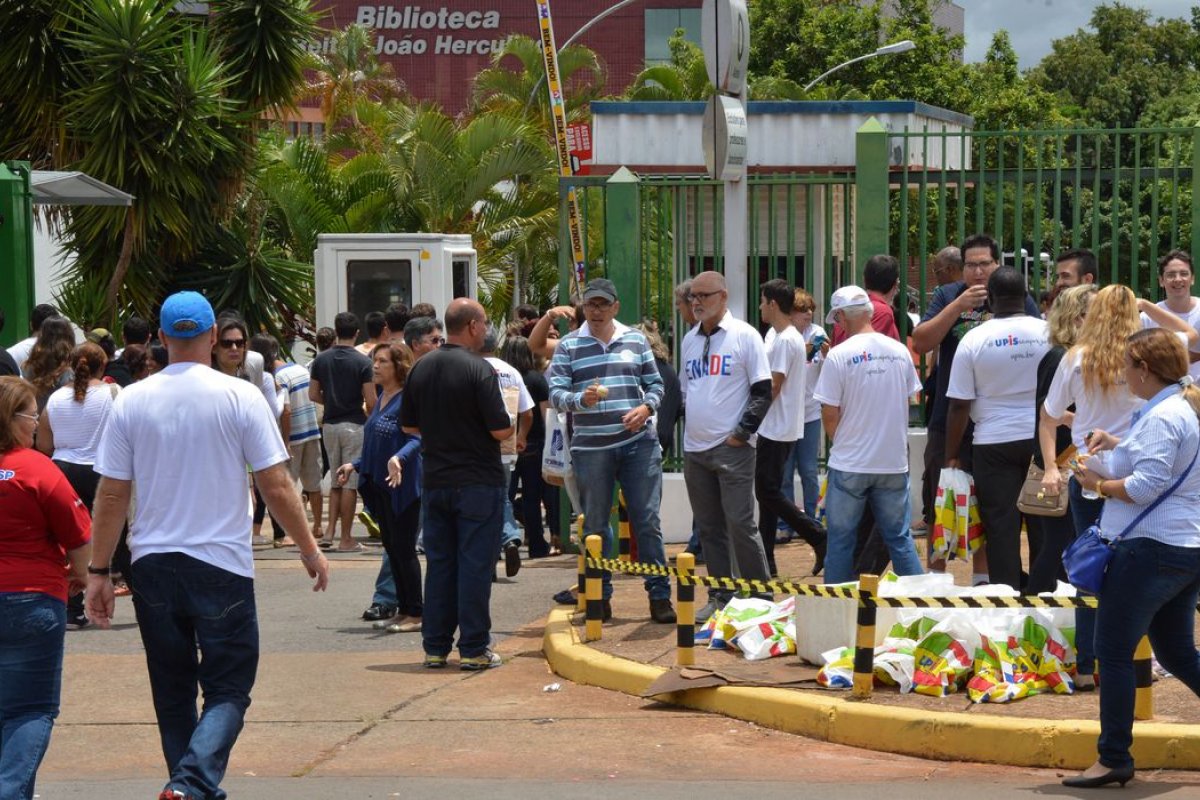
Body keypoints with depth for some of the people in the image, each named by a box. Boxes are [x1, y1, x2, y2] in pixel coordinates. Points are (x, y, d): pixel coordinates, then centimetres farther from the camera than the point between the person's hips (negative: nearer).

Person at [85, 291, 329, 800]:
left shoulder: (132, 401, 0)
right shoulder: (240, 397, -7)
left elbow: (111, 495, 2)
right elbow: (277, 488, -5)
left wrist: (98, 572, 9)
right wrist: (310, 550, 7)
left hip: (152, 566, 3)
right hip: (222, 566, -3)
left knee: (172, 691, 15)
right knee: (228, 688, 2)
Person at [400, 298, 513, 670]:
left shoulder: (421, 368, 5)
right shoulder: (479, 370, -15)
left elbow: (409, 425, 12)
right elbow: (500, 429, -17)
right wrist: (510, 426, 5)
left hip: (434, 481, 6)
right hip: (478, 482, -6)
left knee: (438, 564, 11)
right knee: (475, 565, -1)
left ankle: (435, 646, 13)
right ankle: (473, 648, 1)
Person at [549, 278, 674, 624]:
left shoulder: (636, 340, 10)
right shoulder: (568, 346, 4)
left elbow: (655, 383, 13)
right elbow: (555, 393, -3)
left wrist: (646, 407, -7)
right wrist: (581, 400, -23)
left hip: (638, 443, 1)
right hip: (590, 448, -1)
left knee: (647, 520, -1)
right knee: (595, 526, 6)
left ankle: (659, 596, 5)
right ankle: (600, 597, 16)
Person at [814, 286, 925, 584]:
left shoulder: (838, 355, -12)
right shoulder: (900, 352, 1)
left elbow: (829, 415, -10)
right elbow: (908, 401, 10)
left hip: (850, 464, -4)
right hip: (894, 462, 4)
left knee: (841, 540, 6)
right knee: (900, 537, 11)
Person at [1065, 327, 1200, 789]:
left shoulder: (1161, 417, -17)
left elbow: (1147, 485, -24)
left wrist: (1099, 484, -10)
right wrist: (1119, 446, 14)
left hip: (1152, 548, -10)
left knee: (1113, 649, -3)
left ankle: (1114, 759, 1)